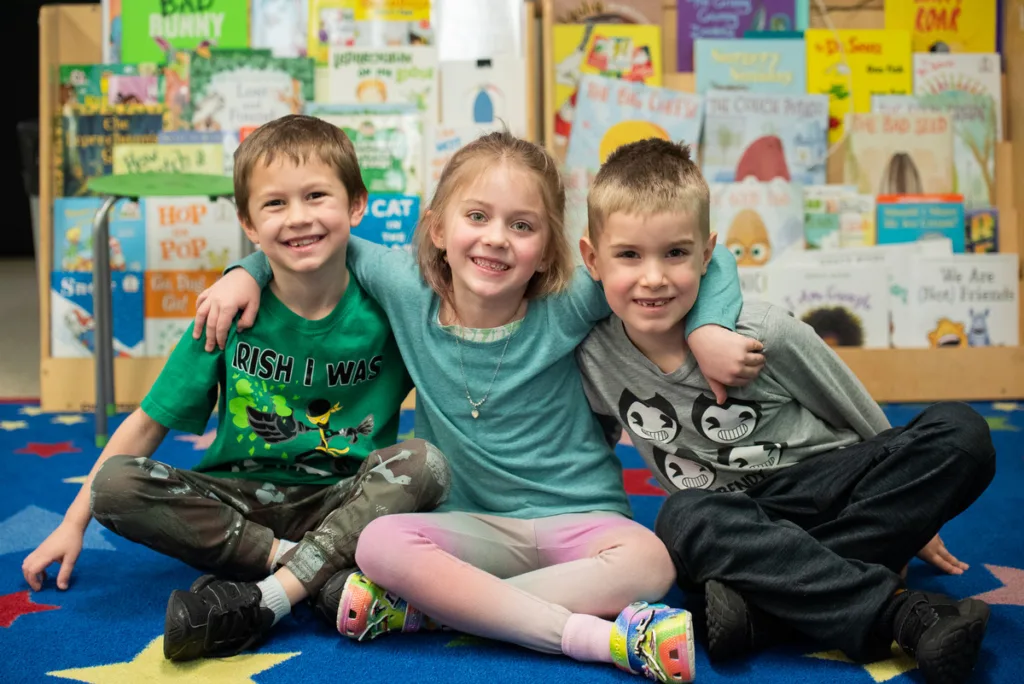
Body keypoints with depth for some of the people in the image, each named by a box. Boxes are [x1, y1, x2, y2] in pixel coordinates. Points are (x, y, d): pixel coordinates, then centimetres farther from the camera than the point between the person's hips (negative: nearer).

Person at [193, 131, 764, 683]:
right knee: (379, 544, -29)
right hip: (475, 526, 1)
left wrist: (707, 330, -19)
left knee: (648, 561, -33)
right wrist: (247, 271, 3)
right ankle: (598, 635, -30)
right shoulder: (408, 290, -4)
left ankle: (420, 608, -27)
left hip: (577, 520, -1)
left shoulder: (568, 302, -10)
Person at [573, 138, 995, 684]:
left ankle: (767, 594, -33)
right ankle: (901, 613, -34)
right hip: (734, 519, 0)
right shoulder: (592, 358, -11)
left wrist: (914, 512, 11)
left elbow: (862, 421, 0)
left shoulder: (765, 336, -16)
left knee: (961, 434, -25)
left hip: (828, 484, 0)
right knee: (684, 519, -36)